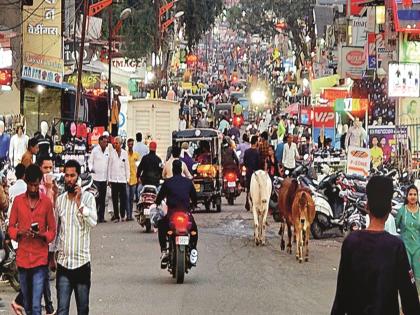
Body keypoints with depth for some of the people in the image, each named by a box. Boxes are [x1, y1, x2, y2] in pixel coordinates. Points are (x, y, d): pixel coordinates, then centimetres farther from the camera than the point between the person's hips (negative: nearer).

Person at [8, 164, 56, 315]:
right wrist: (20, 232, -14)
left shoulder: (47, 202, -1)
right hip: (22, 258, 3)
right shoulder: (18, 201, 4)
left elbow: (52, 230, 4)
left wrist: (42, 235, -17)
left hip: (40, 259, -3)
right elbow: (11, 227, 8)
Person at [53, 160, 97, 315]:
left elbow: (93, 221, -17)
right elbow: (55, 229, 16)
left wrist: (79, 201, -17)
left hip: (82, 261, -2)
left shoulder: (87, 197, -2)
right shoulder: (60, 199, 9)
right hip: (63, 262, 2)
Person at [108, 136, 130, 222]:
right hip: (113, 179, 0)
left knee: (123, 198, -2)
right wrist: (109, 179, 1)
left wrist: (128, 178, 4)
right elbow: (109, 166, 5)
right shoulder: (112, 152, 4)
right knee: (115, 199, 1)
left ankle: (122, 215, 10)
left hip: (122, 179, 0)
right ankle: (116, 216, 6)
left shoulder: (125, 153, 6)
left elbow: (127, 166, 9)